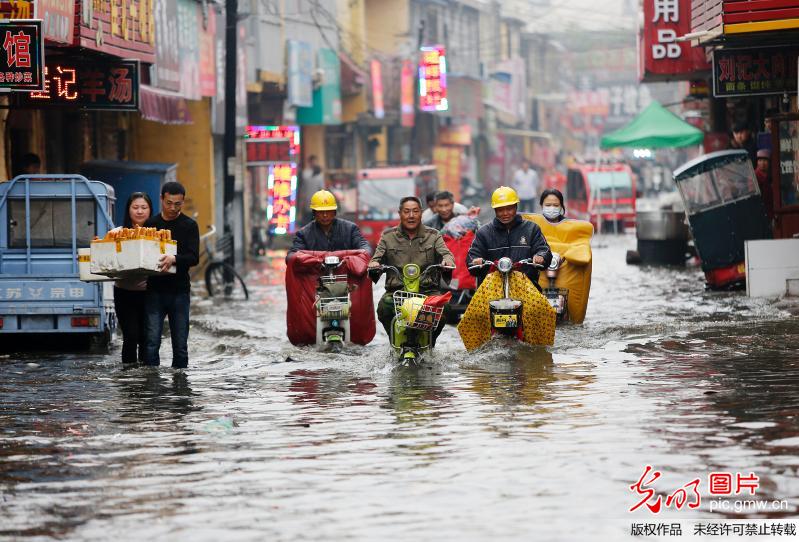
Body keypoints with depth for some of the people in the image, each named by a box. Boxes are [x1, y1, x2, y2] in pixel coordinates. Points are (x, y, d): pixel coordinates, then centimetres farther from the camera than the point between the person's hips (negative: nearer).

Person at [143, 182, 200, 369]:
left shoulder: (189, 226, 3)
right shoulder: (151, 224, 9)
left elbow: (194, 258, -9)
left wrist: (174, 259, -28)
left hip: (179, 291, -1)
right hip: (155, 290, 1)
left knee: (180, 344, 3)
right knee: (152, 342, -8)